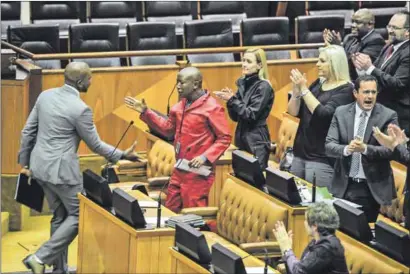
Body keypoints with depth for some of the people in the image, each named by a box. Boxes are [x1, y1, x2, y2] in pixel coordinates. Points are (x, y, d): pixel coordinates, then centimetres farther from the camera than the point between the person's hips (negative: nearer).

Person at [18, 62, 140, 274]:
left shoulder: (46, 95, 2)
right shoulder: (80, 109, -18)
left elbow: (28, 131, 8)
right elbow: (95, 144, -7)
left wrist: (24, 162, 18)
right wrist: (123, 155, 4)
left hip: (40, 166, 8)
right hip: (62, 169, -8)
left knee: (60, 216, 19)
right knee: (78, 215, 6)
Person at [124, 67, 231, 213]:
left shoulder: (212, 108, -13)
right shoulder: (180, 106, 12)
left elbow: (224, 138, -13)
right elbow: (168, 128, 22)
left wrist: (205, 157, -22)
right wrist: (145, 112, 16)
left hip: (198, 172, -8)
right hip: (179, 169, 8)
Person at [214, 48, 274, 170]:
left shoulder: (263, 87, -11)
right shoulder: (243, 83, 9)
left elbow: (251, 115, -17)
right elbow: (235, 117, 11)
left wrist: (232, 99, -17)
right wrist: (229, 100, -6)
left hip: (257, 143, -7)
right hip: (242, 139, 7)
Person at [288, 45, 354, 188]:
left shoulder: (345, 89, -9)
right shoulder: (318, 83, 11)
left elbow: (323, 114, -21)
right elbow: (293, 112, 8)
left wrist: (303, 89, -19)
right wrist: (297, 89, -9)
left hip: (322, 158, -7)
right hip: (300, 152, 7)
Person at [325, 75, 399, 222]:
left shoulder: (388, 116, -5)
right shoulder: (341, 113, 2)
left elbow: (391, 150, -12)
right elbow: (329, 146, -3)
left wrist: (365, 148, -27)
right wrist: (347, 149, -25)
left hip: (373, 187, -2)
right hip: (344, 185, 2)